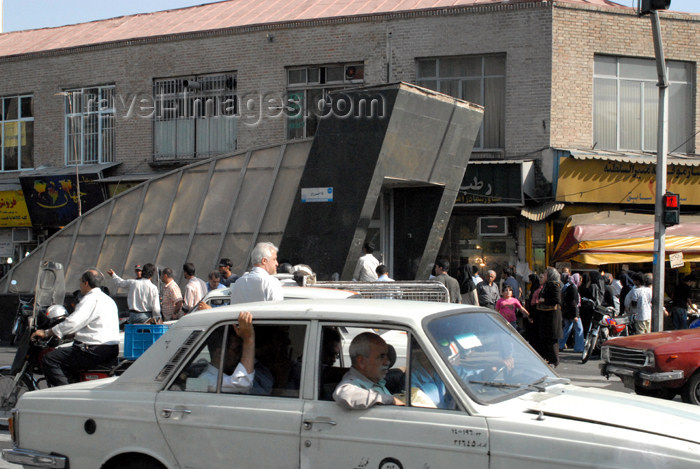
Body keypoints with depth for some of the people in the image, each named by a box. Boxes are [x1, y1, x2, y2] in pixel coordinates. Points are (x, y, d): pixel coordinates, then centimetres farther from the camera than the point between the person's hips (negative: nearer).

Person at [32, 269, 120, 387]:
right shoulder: (108, 299, 20)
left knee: (49, 359, -10)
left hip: (95, 351, -10)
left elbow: (73, 322, -19)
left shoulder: (90, 299, -11)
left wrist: (46, 333, -11)